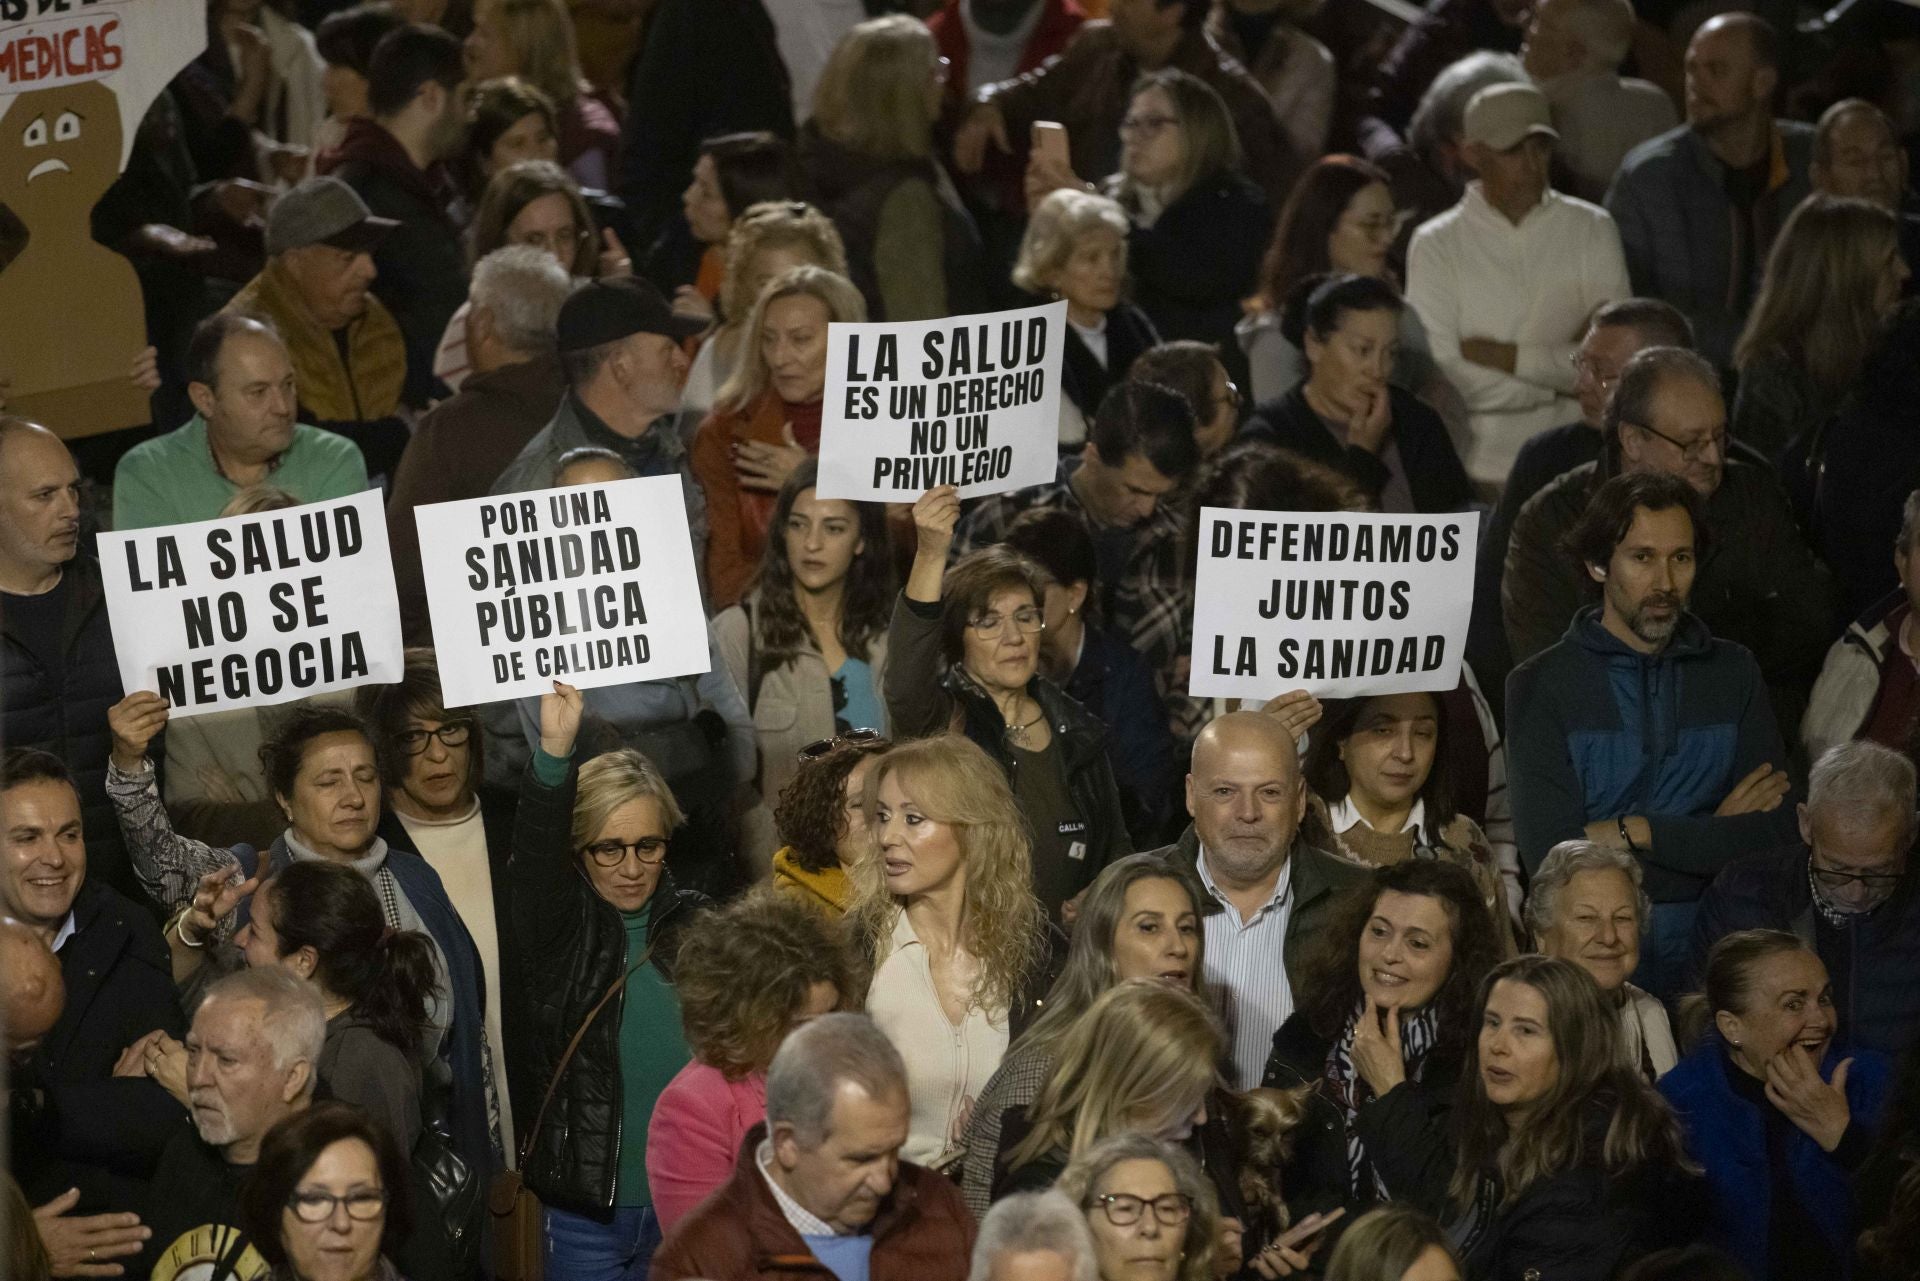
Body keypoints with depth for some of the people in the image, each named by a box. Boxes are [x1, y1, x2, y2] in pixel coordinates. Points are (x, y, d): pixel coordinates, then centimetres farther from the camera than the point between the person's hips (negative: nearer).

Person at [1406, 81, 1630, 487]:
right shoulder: (1436, 246, 2)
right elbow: (1440, 374, -8)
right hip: (1481, 468, -1)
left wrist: (1507, 358, -7)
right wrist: (1560, 367, -6)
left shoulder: (1592, 230, 6)